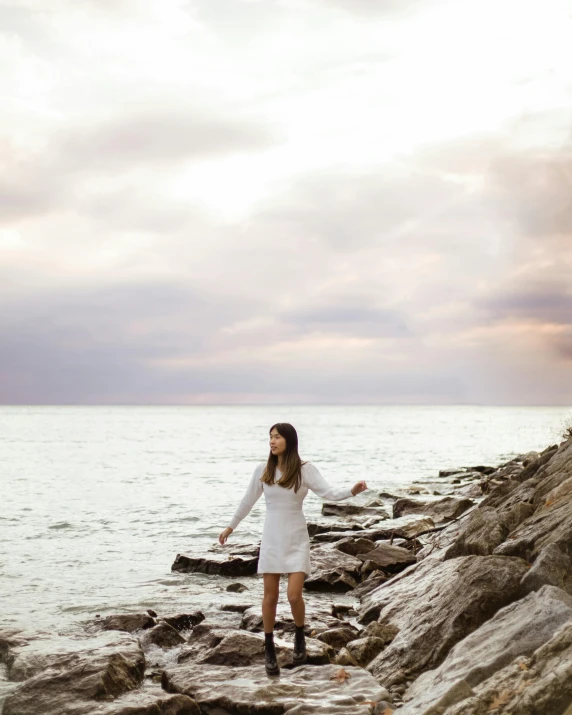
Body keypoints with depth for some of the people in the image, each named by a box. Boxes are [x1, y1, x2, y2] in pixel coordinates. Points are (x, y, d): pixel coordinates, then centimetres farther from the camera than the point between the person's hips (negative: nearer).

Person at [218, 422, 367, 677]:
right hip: (271, 538, 2)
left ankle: (299, 636, 22)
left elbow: (329, 493, -17)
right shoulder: (262, 470, -1)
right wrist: (230, 527, 20)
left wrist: (352, 491, -36)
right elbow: (248, 501, 12)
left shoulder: (305, 470, -8)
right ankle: (269, 650, 20)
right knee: (270, 596, 5)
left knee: (294, 595, -9)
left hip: (296, 539, -2)